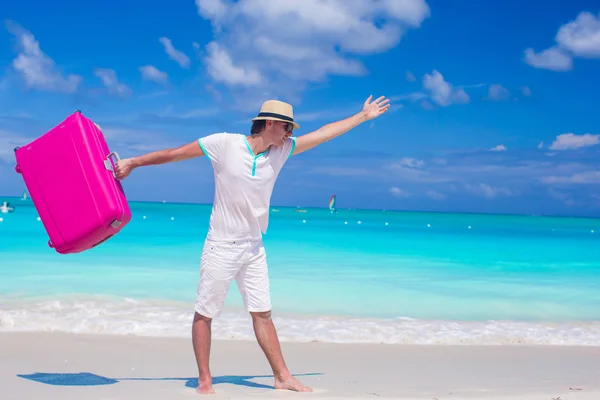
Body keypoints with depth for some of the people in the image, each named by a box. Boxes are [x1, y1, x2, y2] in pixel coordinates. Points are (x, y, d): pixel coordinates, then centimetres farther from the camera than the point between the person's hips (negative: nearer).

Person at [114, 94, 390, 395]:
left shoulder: (281, 150, 2)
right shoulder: (225, 144, -14)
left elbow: (323, 133, 8)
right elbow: (174, 154, -8)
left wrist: (363, 116, 12)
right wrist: (132, 163, -5)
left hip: (254, 248, 5)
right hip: (221, 247, -5)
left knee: (262, 314, 9)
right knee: (204, 314, 3)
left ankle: (282, 377, 14)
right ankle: (204, 381, 13)